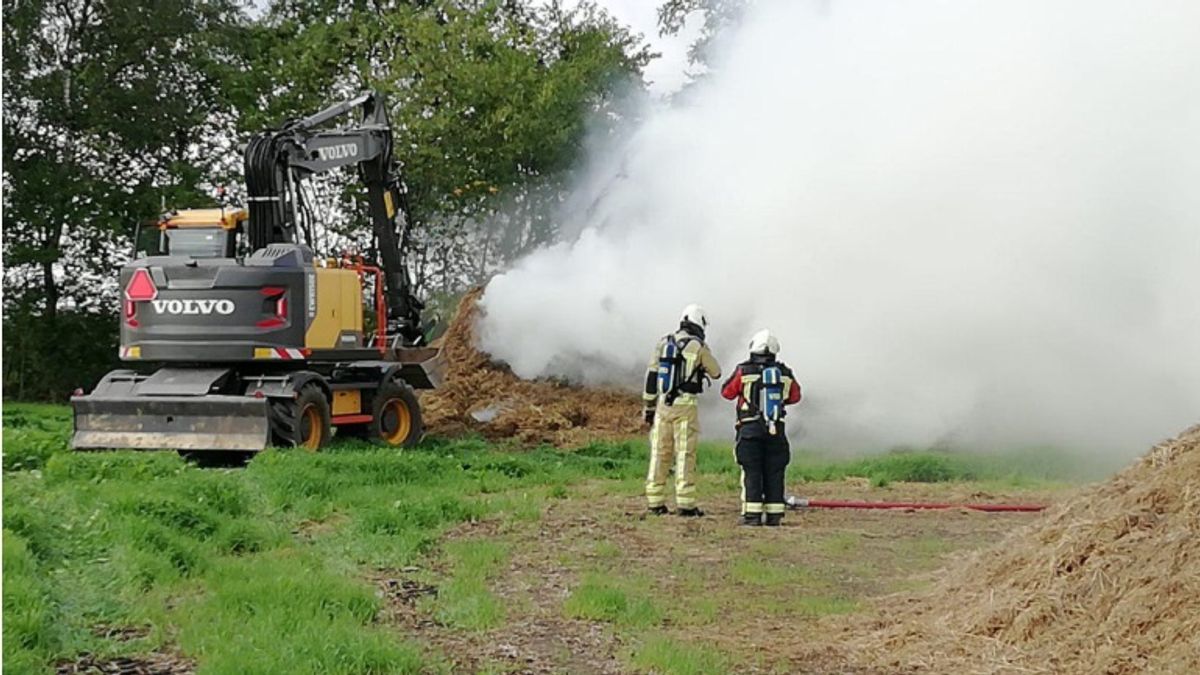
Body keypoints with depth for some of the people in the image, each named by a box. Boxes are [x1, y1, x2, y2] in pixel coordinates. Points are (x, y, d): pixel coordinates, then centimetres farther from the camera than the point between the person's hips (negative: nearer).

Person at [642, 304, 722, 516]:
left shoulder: (664, 343, 7)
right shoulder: (698, 346, -6)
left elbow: (651, 376, 8)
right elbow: (716, 372, 6)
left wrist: (649, 407, 13)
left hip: (662, 404, 4)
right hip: (685, 406, -4)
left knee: (660, 454, 8)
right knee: (685, 455, -2)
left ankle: (655, 502, 9)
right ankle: (685, 503, -4)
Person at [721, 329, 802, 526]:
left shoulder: (744, 371, -7)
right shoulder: (785, 373, 3)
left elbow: (727, 392, 5)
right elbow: (795, 396, 17)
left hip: (750, 429, -3)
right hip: (776, 430, 3)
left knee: (752, 473, 0)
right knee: (774, 473, 7)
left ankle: (752, 515, -4)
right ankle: (774, 515, 7)